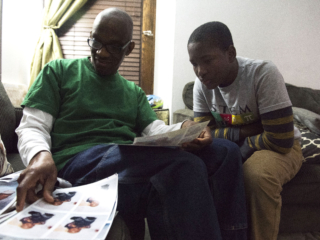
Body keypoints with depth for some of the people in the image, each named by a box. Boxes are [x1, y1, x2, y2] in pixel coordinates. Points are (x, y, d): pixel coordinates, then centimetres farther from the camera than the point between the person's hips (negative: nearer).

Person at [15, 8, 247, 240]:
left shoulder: (134, 92, 25)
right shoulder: (58, 71, 12)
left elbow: (155, 130, 12)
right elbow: (32, 127, 4)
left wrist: (184, 130, -13)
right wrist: (40, 156, -22)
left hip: (136, 163, 6)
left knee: (225, 150, -16)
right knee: (184, 166, -33)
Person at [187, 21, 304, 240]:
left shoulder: (264, 74, -26)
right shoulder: (202, 83, -10)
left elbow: (280, 140, -26)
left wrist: (240, 138, -13)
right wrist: (243, 132, -23)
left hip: (280, 147, -4)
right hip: (232, 148, 4)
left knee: (258, 176, -36)